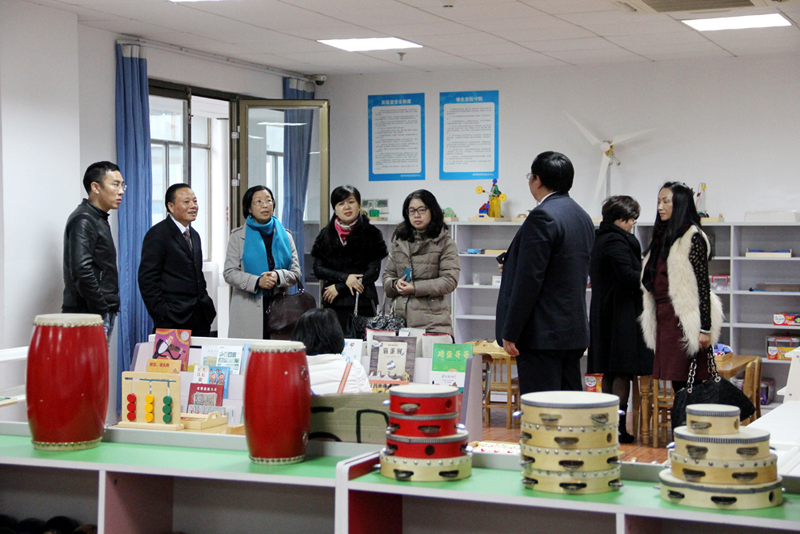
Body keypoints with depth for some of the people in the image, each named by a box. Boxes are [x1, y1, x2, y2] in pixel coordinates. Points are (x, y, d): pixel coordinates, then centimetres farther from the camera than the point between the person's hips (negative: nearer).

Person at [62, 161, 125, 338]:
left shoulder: (99, 219, 19)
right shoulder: (82, 221, -12)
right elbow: (82, 271, -22)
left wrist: (109, 310, 16)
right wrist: (101, 309, -18)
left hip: (103, 313, 10)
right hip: (89, 315, -10)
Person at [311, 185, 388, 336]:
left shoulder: (371, 234, 3)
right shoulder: (326, 235, 12)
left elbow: (373, 272, -3)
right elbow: (317, 269, 6)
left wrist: (339, 287, -7)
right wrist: (344, 278, -10)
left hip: (363, 305, -2)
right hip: (333, 304, 2)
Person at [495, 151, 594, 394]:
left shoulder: (542, 217, -15)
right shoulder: (582, 216, 14)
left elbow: (528, 280, -18)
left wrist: (510, 333, -15)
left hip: (543, 334, -9)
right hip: (575, 330, 9)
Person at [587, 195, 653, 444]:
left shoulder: (600, 239, 16)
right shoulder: (617, 241, -14)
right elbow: (627, 276, -22)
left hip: (603, 313, 10)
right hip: (621, 314, -10)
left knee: (610, 372, 12)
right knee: (623, 372, -6)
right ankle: (619, 426, -5)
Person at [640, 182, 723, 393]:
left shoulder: (693, 237, -8)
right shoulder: (662, 236, 18)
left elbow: (703, 285, -12)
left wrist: (705, 328, -16)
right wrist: (655, 325, 18)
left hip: (685, 320, -8)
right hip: (664, 319, 8)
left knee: (686, 383, -8)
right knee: (677, 385, 8)